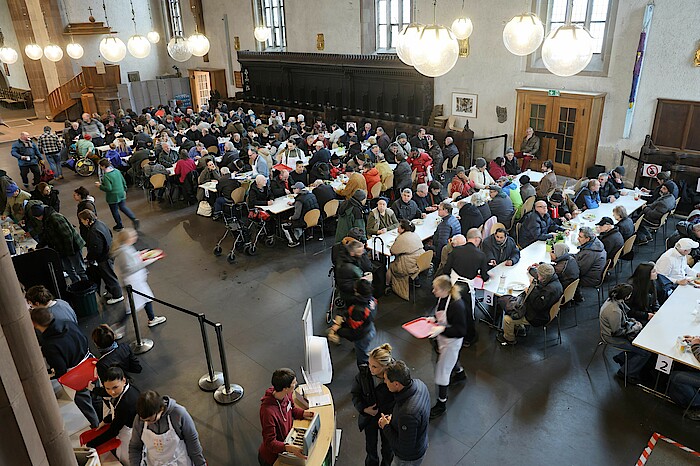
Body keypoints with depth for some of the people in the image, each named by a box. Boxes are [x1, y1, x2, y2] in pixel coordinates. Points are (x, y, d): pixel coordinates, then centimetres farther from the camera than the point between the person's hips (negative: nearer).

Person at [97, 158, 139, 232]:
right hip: (121, 194, 7)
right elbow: (124, 182, 8)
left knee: (115, 211, 11)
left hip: (113, 197, -7)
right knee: (123, 207, 21)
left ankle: (119, 226, 26)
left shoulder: (106, 176, -22)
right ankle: (134, 219, 5)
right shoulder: (117, 171, -1)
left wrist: (100, 186, -11)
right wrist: (124, 190, 21)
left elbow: (108, 188, -26)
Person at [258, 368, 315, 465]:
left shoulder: (287, 394, -12)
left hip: (286, 441, 7)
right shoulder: (268, 411, -35)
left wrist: (303, 413, -7)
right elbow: (270, 442, -28)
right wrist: (289, 448, -43)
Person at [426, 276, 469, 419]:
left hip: (452, 341, -8)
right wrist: (433, 319, -7)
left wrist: (442, 329, -36)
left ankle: (441, 404, 20)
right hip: (442, 337, 8)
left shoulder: (457, 305, -34)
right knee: (450, 358, 34)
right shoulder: (441, 298, -10)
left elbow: (461, 331, -28)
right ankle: (460, 373, 67)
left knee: (442, 371, 2)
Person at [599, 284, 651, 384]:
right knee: (646, 352, -8)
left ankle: (621, 358, 24)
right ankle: (624, 372, 8)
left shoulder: (613, 299, -8)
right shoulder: (614, 311, -35)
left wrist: (633, 321, 0)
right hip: (612, 337, -9)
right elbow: (617, 332, -22)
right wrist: (634, 328, -10)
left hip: (618, 328, 9)